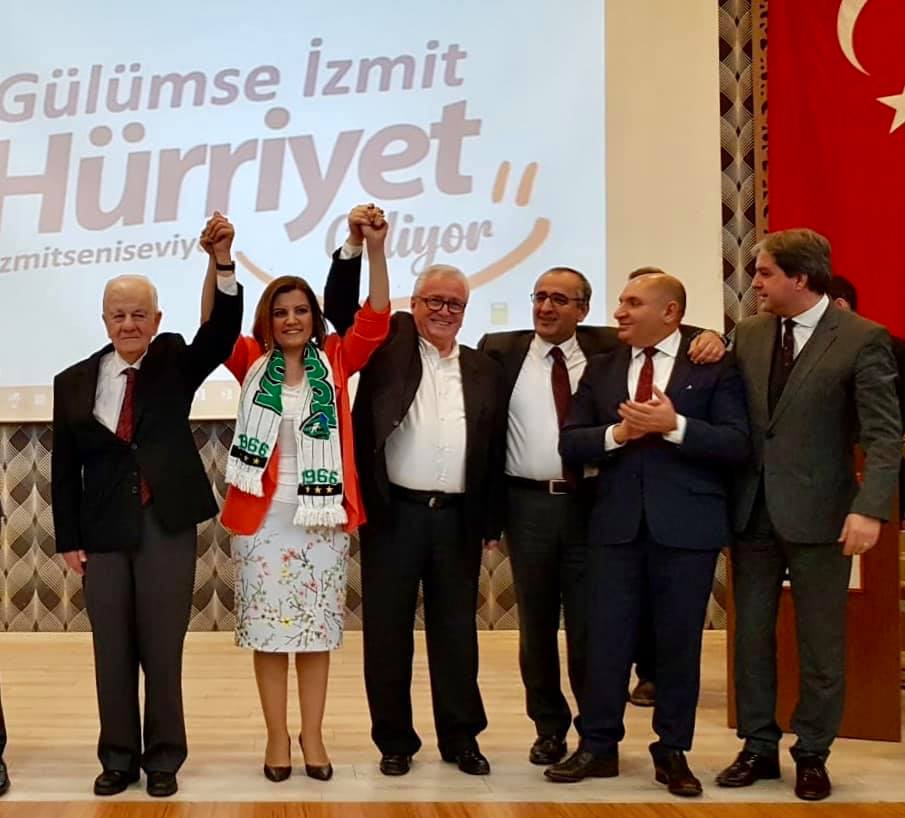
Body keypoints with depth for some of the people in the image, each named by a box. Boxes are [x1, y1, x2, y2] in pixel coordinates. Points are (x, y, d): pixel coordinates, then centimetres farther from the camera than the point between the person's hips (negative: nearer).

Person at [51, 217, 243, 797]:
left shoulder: (175, 361, 2)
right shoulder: (75, 381, 4)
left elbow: (222, 332, -16)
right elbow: (64, 467, 6)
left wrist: (223, 264, -31)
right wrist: (69, 538, 1)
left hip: (167, 528, -1)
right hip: (104, 531, 2)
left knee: (163, 648, 6)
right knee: (112, 651, 10)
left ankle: (163, 758, 19)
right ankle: (118, 757, 23)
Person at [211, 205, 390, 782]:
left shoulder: (335, 361, 3)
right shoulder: (253, 363, 3)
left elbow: (376, 321, -9)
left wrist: (376, 249, -23)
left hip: (323, 516, 0)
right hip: (263, 516, 0)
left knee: (318, 628, 8)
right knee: (267, 628, 5)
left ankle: (313, 737, 19)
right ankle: (277, 738, 18)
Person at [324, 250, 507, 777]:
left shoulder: (484, 370, 11)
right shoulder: (390, 345, 5)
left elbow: (494, 451, 11)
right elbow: (340, 307, -7)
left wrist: (491, 521, 8)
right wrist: (355, 246, -20)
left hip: (457, 519, 2)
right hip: (394, 514, -2)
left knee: (456, 631, 10)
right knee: (387, 632, 5)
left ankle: (461, 738, 22)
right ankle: (395, 740, 19)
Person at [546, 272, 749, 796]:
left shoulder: (714, 366, -1)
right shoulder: (600, 368, 11)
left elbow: (738, 444, -10)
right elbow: (571, 443, 5)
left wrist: (674, 426, -20)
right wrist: (616, 433, -12)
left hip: (687, 525, -3)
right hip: (616, 523, 3)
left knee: (680, 642, 7)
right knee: (606, 639, 6)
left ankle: (673, 753, 21)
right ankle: (599, 747, 19)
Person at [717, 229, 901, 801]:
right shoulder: (749, 334, 8)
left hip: (818, 514, -5)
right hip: (753, 511, 5)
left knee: (821, 644, 8)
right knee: (751, 635, 11)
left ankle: (812, 755, 23)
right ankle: (759, 747, 26)